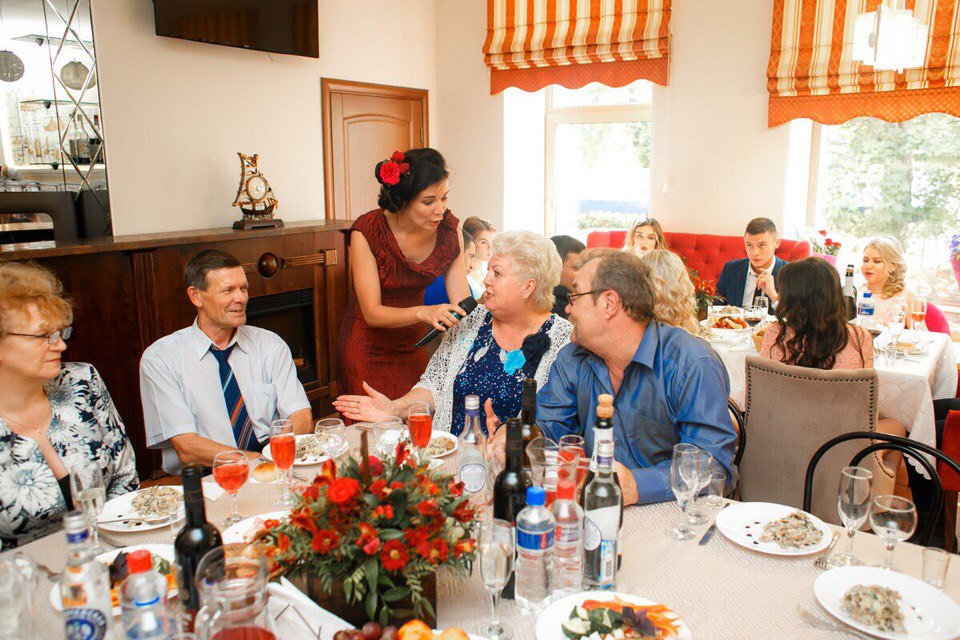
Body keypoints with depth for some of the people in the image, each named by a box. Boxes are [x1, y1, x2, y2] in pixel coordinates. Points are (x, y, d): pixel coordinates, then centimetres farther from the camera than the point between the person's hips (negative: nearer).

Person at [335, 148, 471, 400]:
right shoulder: (367, 231, -22)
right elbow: (372, 313, -22)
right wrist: (424, 312, -38)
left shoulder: (447, 226, -10)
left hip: (413, 343, 4)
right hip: (367, 348, -3)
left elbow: (462, 300, -9)